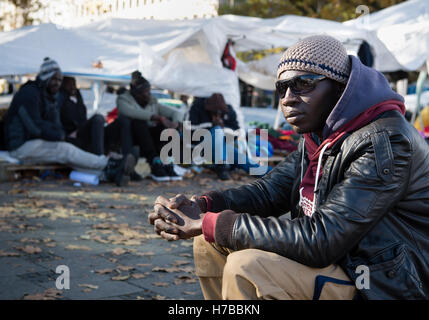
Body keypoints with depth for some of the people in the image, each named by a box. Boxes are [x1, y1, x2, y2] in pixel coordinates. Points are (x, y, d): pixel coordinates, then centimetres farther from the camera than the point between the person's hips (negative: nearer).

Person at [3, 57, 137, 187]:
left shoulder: (51, 96, 16)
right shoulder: (29, 93, -15)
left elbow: (56, 123, 21)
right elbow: (35, 126, -24)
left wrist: (61, 135, -2)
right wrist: (58, 136, -13)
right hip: (22, 146, -8)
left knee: (69, 158, -16)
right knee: (66, 150, -23)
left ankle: (108, 174, -36)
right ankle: (110, 164, -30)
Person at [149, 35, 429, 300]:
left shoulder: (385, 143, -25)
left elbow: (319, 241, -30)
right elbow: (270, 189, 7)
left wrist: (211, 224, -26)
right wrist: (202, 206, -13)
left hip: (379, 287, -9)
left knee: (247, 267, -27)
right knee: (210, 242, 6)